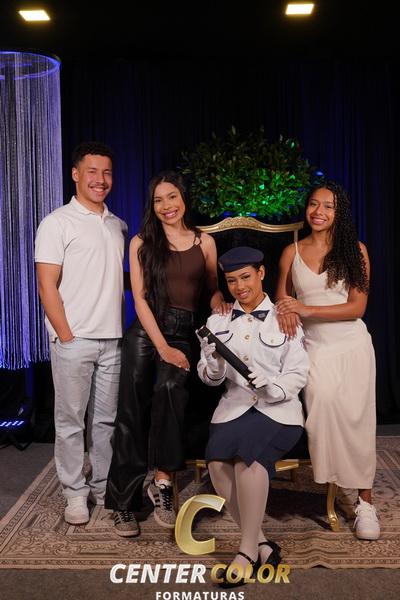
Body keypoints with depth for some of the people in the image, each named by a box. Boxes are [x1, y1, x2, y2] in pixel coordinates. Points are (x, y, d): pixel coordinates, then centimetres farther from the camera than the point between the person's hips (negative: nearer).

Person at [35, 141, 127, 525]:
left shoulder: (118, 225, 12)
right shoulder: (57, 223, -5)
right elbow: (47, 286, -9)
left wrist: (120, 326, 11)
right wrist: (67, 336, -12)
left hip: (112, 339, 5)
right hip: (73, 340, -5)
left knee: (105, 419, 13)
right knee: (71, 420, 4)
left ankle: (103, 486, 26)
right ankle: (75, 492, 18)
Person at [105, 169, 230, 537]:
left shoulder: (204, 242, 8)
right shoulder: (141, 243, 4)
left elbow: (213, 289, 16)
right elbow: (140, 298, -2)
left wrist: (220, 304, -9)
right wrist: (162, 346, -11)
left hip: (183, 333, 0)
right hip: (144, 332, 0)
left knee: (170, 389, -30)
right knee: (132, 413, -4)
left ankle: (162, 480, -19)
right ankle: (123, 502, 7)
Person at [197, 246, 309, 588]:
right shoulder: (217, 321, 15)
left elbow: (298, 374, 0)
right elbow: (209, 378, 10)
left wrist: (271, 386, -20)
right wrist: (215, 366, -13)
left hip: (278, 409, -3)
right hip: (234, 406, 3)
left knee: (248, 453, -32)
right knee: (218, 461, -26)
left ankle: (247, 551, -16)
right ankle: (261, 544, -10)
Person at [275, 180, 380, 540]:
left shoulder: (355, 250, 1)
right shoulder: (292, 252, 6)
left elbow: (357, 307, -6)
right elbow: (281, 300, 14)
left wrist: (306, 310, -15)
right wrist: (285, 312, -11)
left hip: (353, 345, 0)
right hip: (315, 347, 0)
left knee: (357, 420, -2)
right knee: (323, 400, -26)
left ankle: (365, 500, 12)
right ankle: (329, 480, -9)